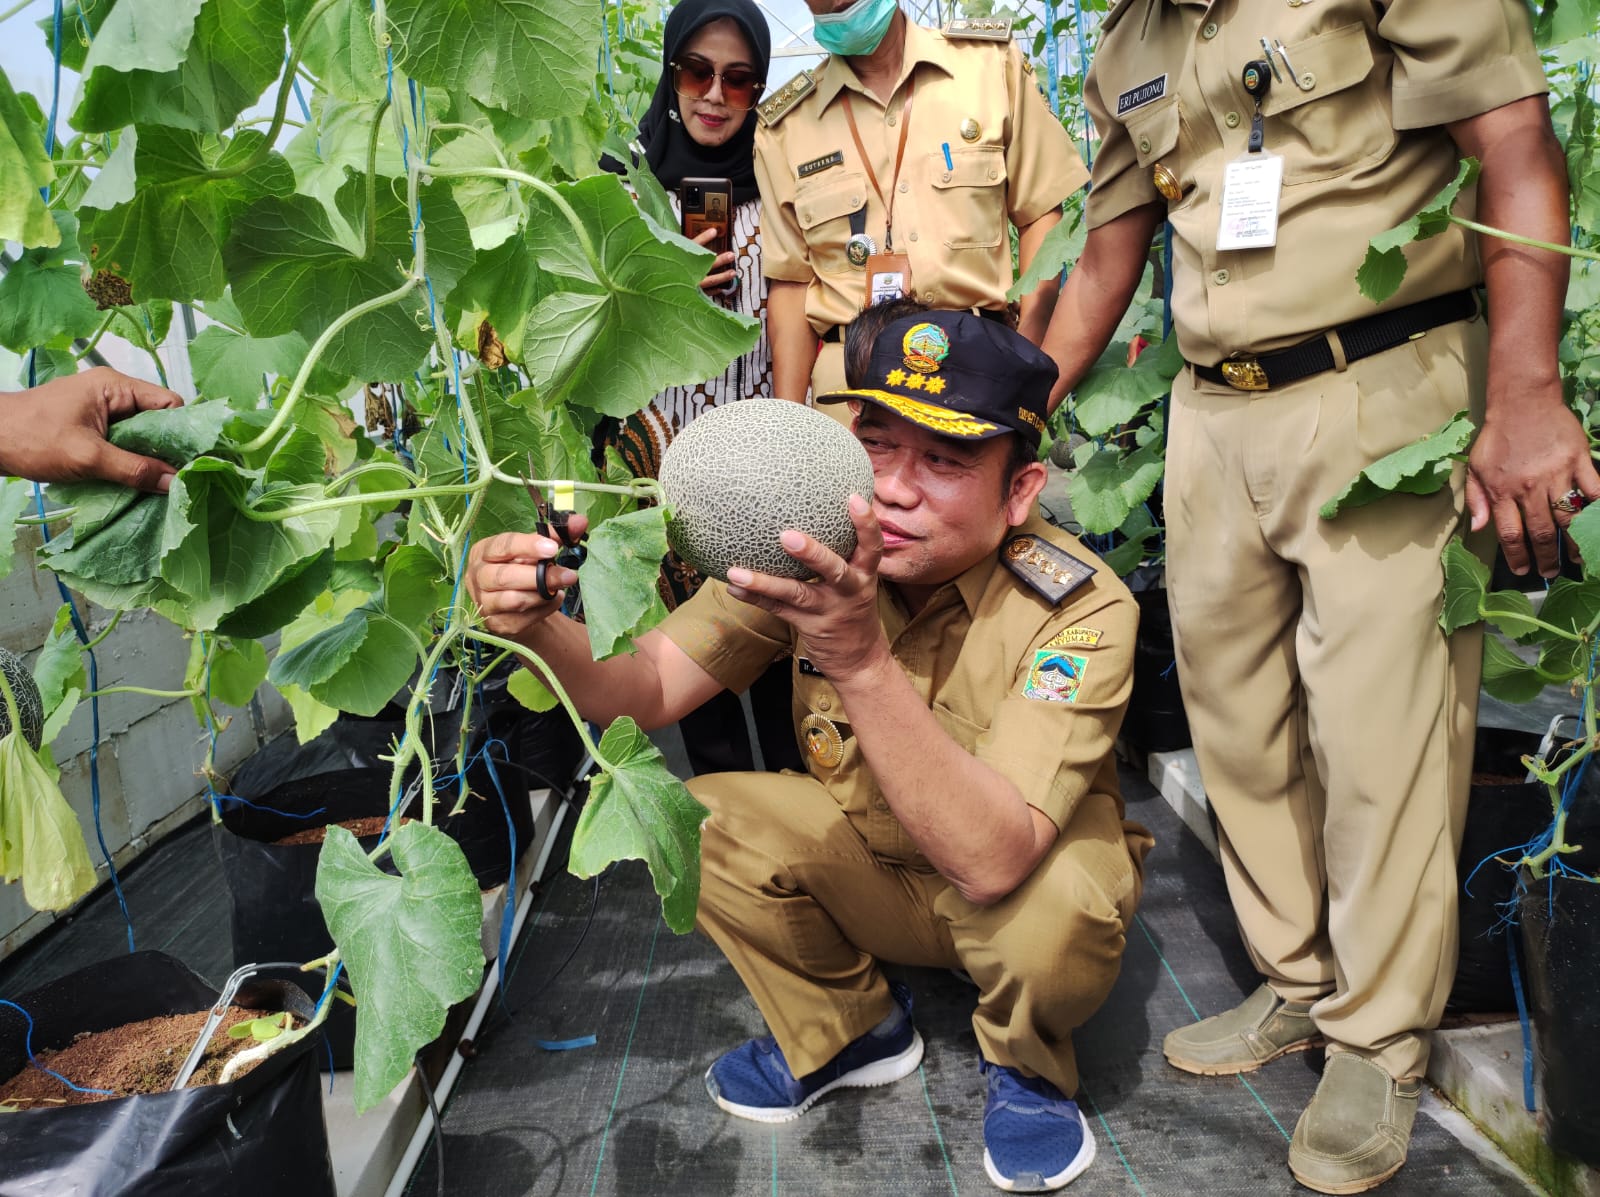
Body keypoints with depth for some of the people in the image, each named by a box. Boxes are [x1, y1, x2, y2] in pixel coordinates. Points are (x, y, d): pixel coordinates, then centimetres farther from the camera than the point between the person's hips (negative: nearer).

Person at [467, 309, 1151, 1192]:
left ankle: (1027, 1067, 3)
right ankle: (848, 1030, 9)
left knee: (1047, 916, -36)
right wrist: (539, 626, -40)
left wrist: (861, 661, -52)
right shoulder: (816, 556, -17)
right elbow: (646, 688, -19)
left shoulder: (1080, 611, -29)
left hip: (1034, 880, -3)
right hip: (873, 866, 4)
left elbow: (992, 862, -41)